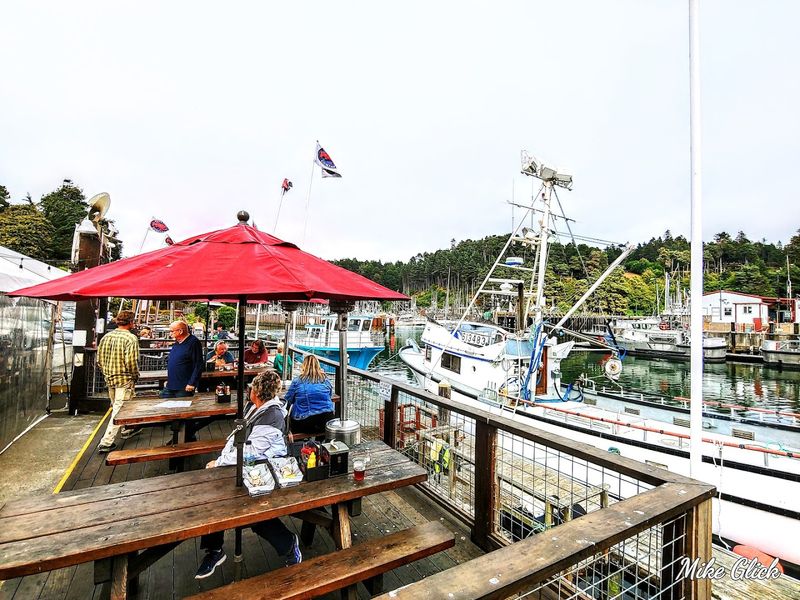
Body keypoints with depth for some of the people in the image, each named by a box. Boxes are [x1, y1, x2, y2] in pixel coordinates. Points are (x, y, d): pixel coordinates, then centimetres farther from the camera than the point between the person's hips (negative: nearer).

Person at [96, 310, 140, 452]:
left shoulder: (106, 336, 4)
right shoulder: (131, 338, -17)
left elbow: (99, 359, 7)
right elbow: (131, 361, -22)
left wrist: (107, 373, 19)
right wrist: (135, 376, -5)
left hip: (109, 379, 8)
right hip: (124, 380, -8)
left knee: (117, 407, 23)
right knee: (119, 410, 1)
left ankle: (127, 430, 41)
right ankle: (106, 442, 3)